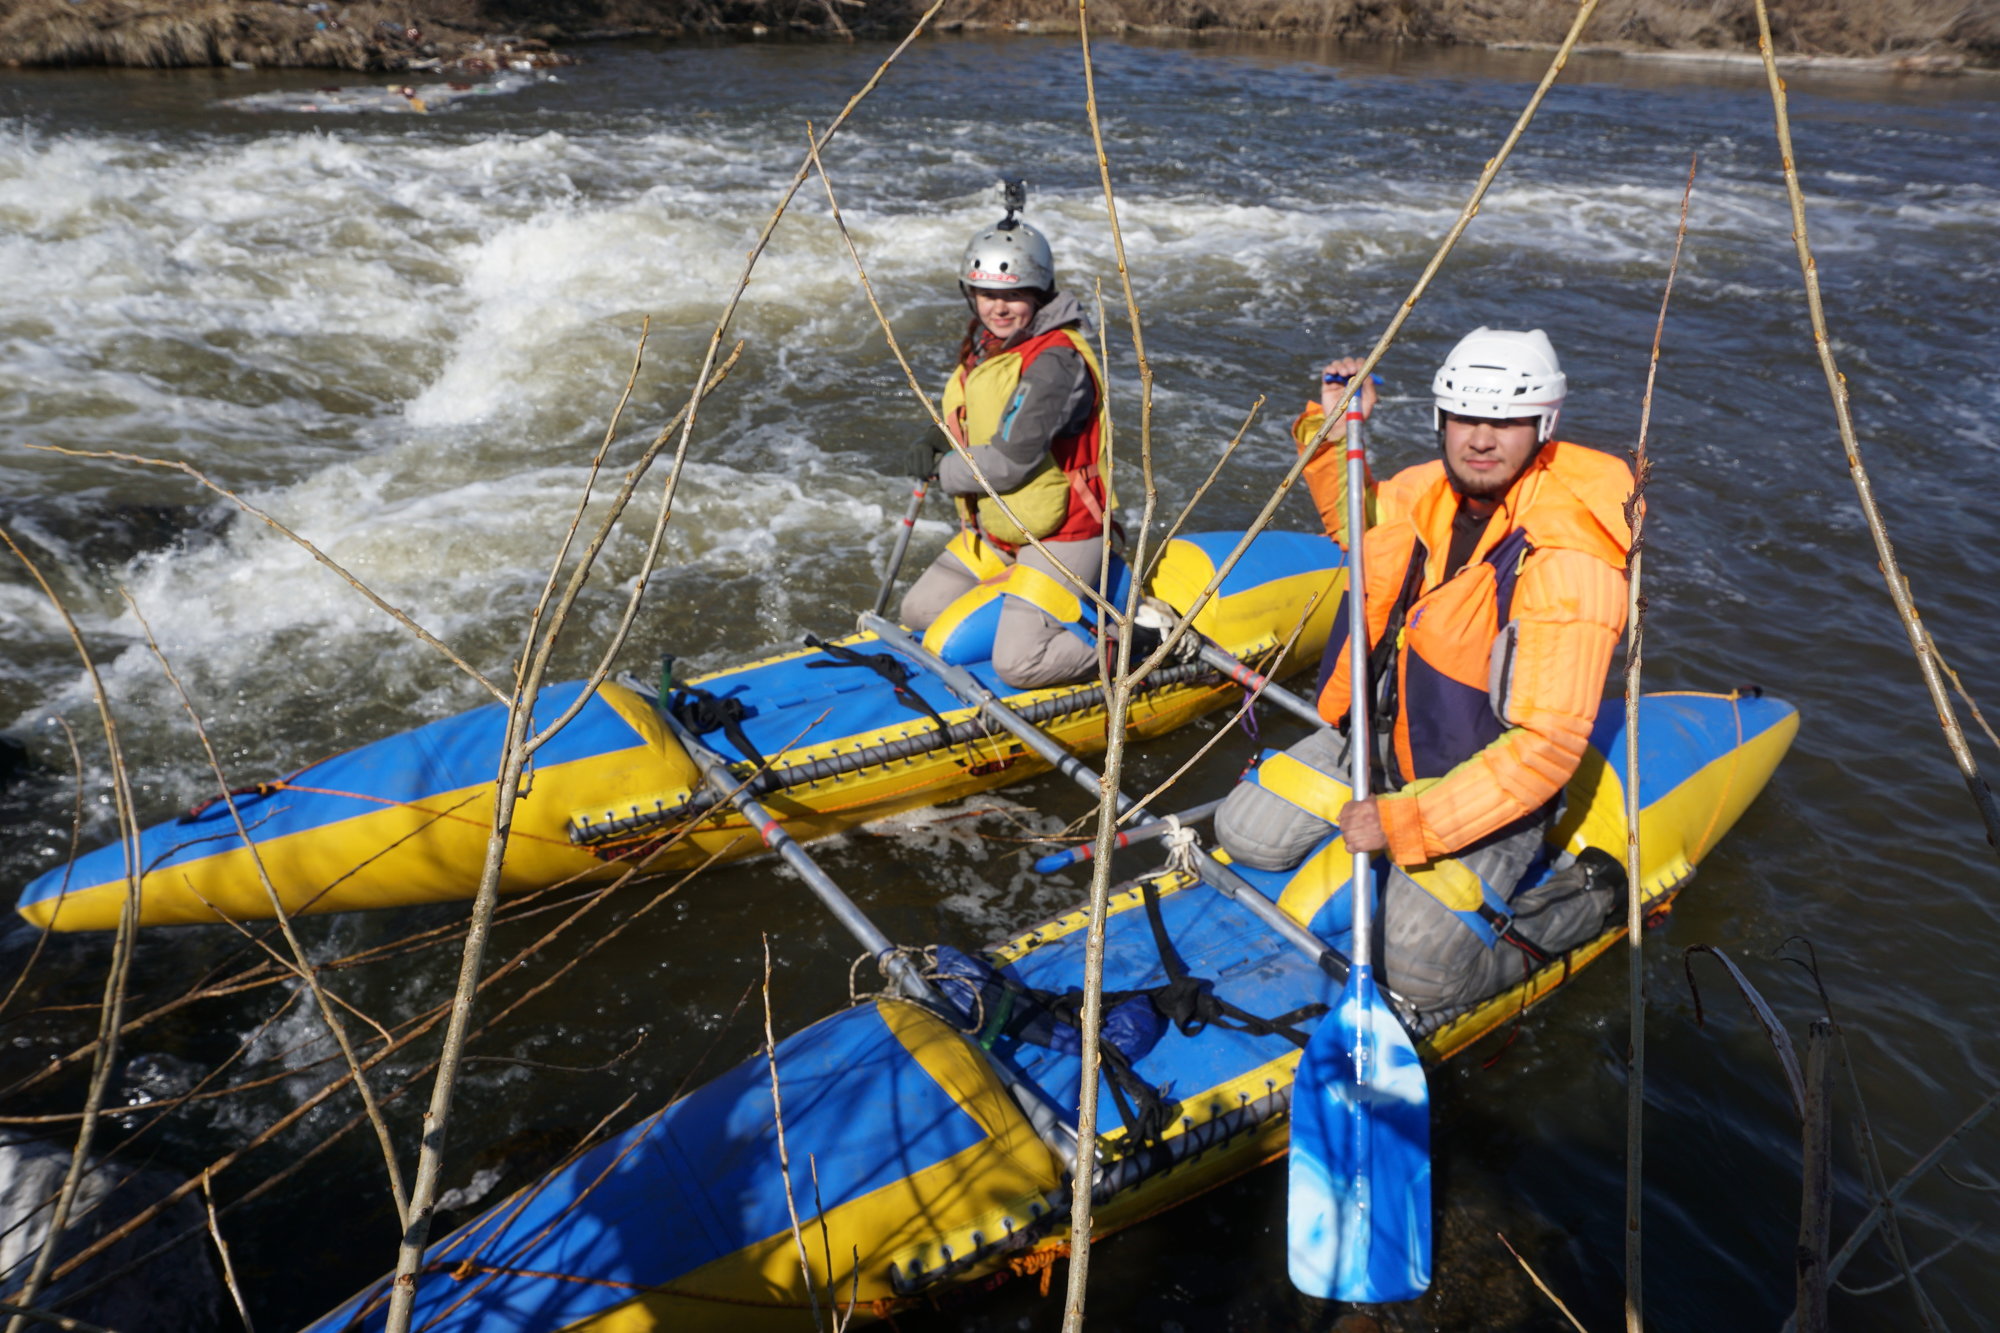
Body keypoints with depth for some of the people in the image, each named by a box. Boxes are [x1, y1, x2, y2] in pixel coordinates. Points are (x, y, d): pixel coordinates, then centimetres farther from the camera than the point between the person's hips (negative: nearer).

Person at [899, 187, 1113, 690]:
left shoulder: (1055, 361, -25)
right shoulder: (985, 343, 4)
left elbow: (1010, 461, -28)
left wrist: (943, 471, -12)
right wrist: (939, 437, -1)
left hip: (1061, 539, -9)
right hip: (994, 533, 9)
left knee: (1019, 664, -17)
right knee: (918, 612, 14)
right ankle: (1024, 604, 29)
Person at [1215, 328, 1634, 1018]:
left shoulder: (1570, 566, -27)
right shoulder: (1424, 491, -6)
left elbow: (1545, 747, -30)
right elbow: (1354, 522, 20)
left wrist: (1406, 823, -31)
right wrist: (1334, 430, 2)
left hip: (1486, 785, -6)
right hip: (1375, 741, 7)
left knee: (1422, 975, -16)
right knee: (1243, 833, 3)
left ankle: (1589, 896, 8)